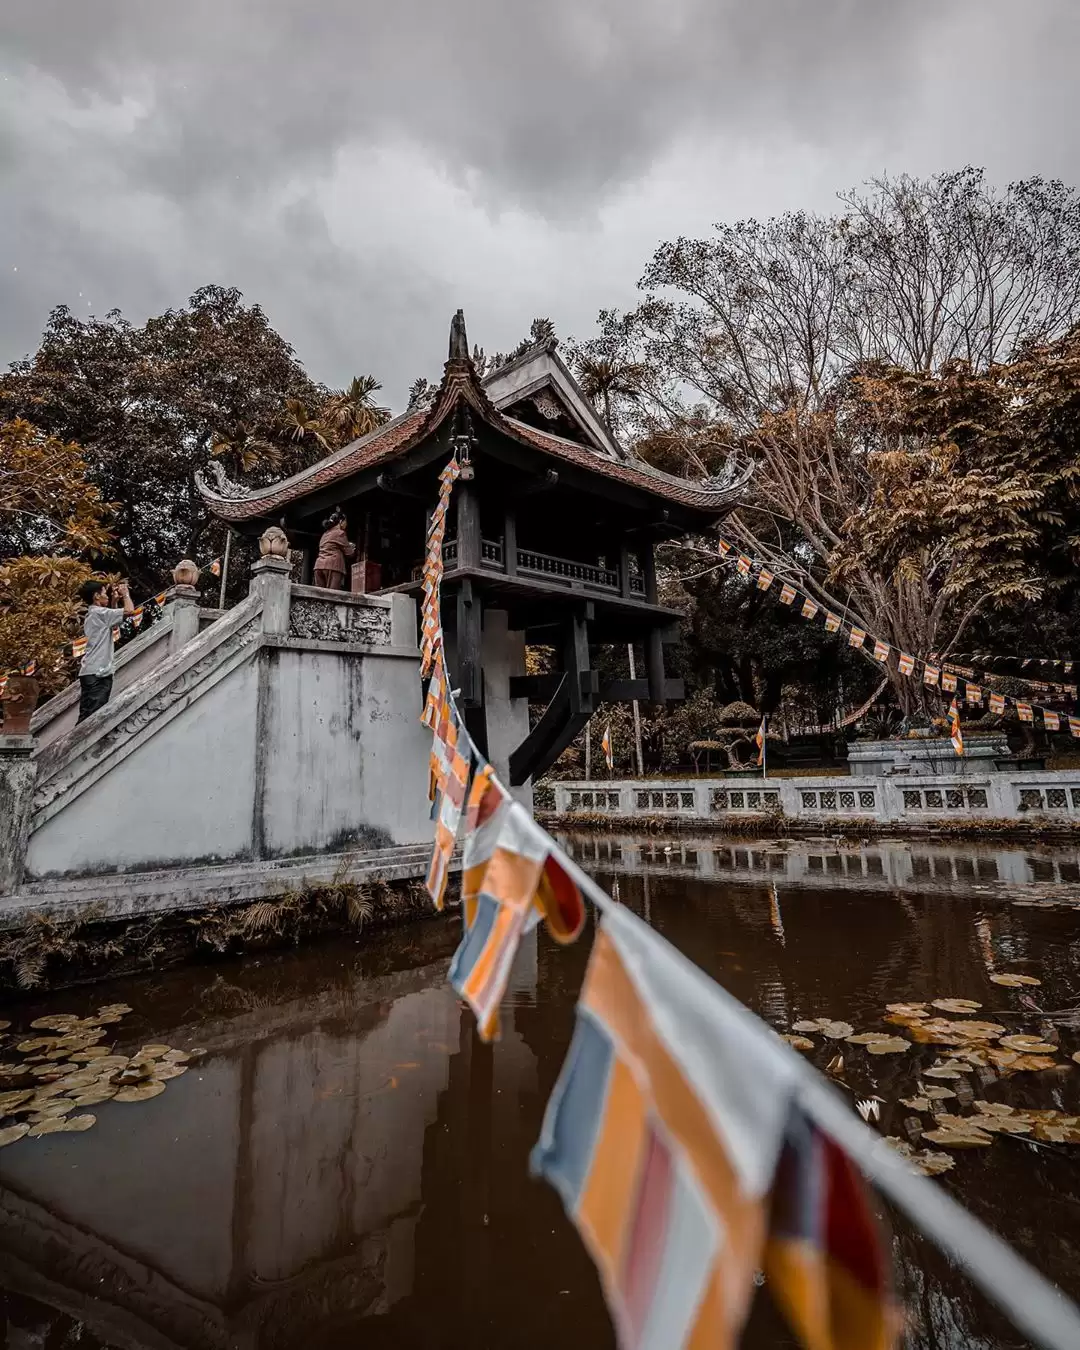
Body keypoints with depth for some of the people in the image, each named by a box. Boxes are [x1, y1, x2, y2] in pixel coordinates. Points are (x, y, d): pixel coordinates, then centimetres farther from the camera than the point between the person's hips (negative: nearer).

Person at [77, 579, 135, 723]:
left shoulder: (92, 615, 20)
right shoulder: (99, 612, -10)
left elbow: (112, 624, 33)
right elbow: (130, 610, -17)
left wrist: (114, 602, 25)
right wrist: (125, 593, 1)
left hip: (92, 672, 10)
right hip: (97, 673, -10)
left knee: (87, 716, 10)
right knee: (91, 717, -12)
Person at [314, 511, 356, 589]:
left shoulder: (325, 534, 25)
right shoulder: (340, 533, 2)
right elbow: (349, 553, 1)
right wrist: (353, 547, 22)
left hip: (319, 565, 7)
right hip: (333, 566, -7)